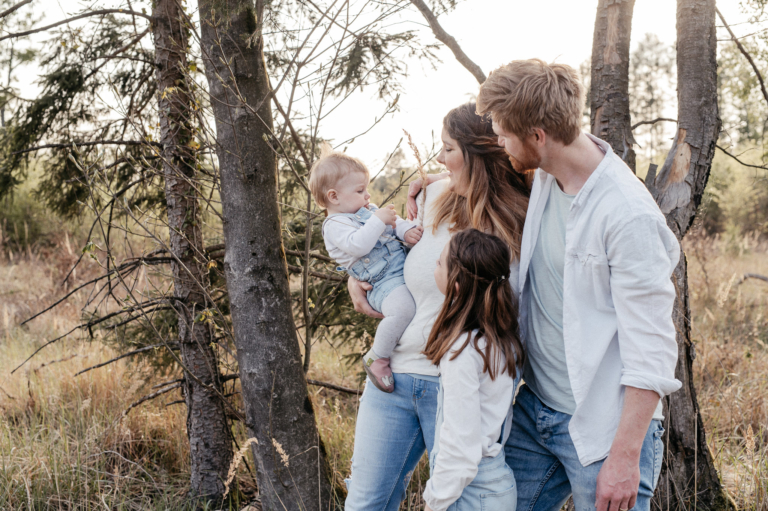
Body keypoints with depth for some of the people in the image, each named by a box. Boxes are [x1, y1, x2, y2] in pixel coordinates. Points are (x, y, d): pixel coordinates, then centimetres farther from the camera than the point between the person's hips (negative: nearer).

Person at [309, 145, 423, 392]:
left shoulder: (366, 211, 19)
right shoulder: (335, 225, -7)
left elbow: (394, 222, 23)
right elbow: (357, 244, -25)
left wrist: (407, 230, 1)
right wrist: (378, 220, -22)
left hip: (404, 267, 10)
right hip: (384, 282, -9)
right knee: (403, 309, -34)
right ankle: (377, 359, -15)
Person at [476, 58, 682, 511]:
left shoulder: (628, 216, -22)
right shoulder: (544, 178, 1)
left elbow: (651, 351, -21)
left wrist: (626, 456, -22)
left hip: (604, 430, -8)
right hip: (533, 410, 8)